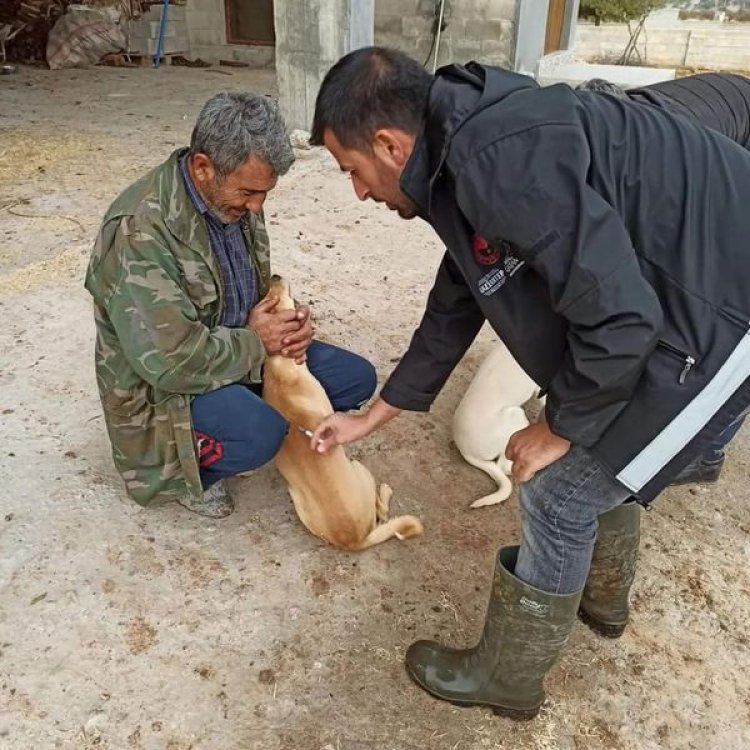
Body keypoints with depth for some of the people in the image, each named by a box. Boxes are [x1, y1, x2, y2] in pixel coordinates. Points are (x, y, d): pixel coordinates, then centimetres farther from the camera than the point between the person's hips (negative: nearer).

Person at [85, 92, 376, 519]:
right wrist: (256, 342, -18)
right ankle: (187, 470, -2)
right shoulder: (140, 229, -28)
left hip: (240, 352, 8)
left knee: (357, 379, 0)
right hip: (163, 386, -7)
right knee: (260, 432, -35)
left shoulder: (234, 199, -3)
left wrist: (288, 323, -9)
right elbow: (171, 360, -31)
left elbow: (261, 285, 13)